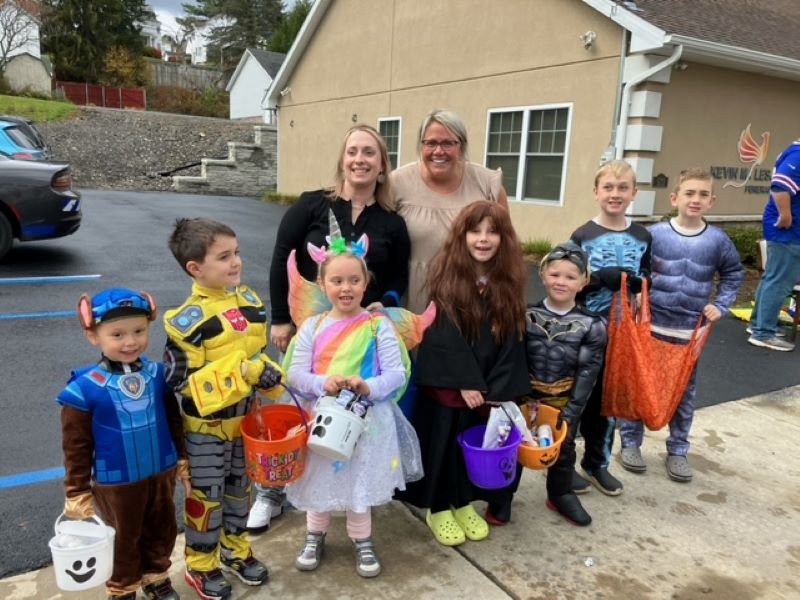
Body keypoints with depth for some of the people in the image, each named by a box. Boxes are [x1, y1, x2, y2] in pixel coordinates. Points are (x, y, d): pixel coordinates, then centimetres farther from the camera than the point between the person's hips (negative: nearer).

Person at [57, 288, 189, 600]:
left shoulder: (158, 373, -10)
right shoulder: (85, 388, -20)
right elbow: (77, 447, -10)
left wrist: (182, 460, 11)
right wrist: (77, 494, -4)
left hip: (161, 475, 3)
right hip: (116, 484, -3)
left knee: (162, 531, 22)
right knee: (124, 541, 19)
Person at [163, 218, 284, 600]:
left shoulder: (250, 301, -2)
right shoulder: (188, 319, -22)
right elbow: (181, 379, -24)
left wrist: (269, 377, -4)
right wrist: (240, 371, -29)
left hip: (246, 418, 6)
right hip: (206, 425, -6)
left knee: (240, 488, 21)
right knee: (206, 496, 11)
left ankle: (235, 550, 42)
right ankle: (200, 565, 32)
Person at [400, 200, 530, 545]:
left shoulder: (509, 281, -1)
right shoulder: (447, 276, -10)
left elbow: (512, 340, -3)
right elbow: (445, 336, -14)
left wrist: (497, 391, -10)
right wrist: (466, 382, -17)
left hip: (491, 386, 4)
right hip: (447, 382, -3)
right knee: (445, 443, 6)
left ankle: (465, 503, 33)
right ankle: (438, 508, 25)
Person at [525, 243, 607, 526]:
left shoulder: (591, 325, -10)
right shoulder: (527, 316, -8)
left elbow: (588, 372, -9)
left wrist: (571, 412, -13)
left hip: (566, 400, 1)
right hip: (527, 396, 0)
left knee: (564, 447, 18)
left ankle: (561, 494, 41)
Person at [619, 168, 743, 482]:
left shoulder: (718, 239, -1)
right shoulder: (655, 233, -7)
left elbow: (733, 274, 13)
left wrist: (721, 305, 3)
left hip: (691, 331, 2)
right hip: (651, 325, -2)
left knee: (684, 392, 12)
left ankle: (678, 450, 27)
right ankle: (630, 442, 22)